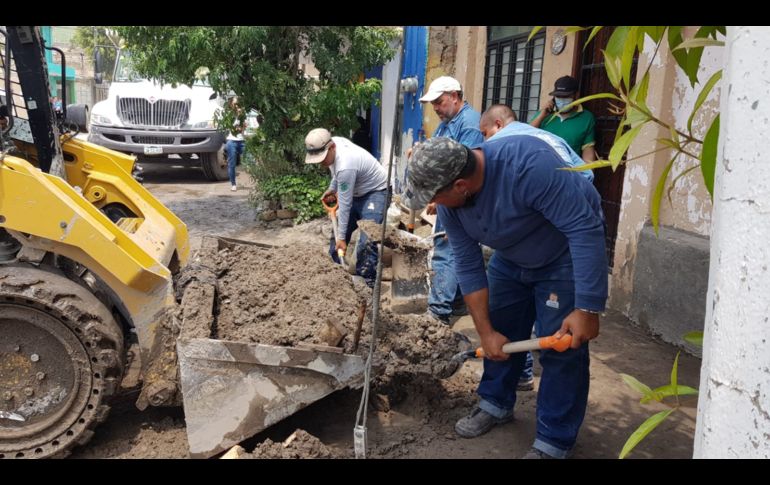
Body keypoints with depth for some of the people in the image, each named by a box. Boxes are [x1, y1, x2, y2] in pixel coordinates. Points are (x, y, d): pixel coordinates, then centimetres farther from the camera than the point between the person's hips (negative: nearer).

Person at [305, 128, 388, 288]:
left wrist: (341, 237, -22)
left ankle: (367, 283, -14)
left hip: (375, 192, -10)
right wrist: (332, 188, 16)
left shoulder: (345, 166, -36)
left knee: (366, 242, -22)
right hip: (355, 192, 10)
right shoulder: (334, 142, -11)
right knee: (337, 232, 14)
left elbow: (345, 204, -29)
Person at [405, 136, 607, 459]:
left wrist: (587, 308, -37)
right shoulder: (449, 202, -17)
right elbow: (468, 266, -10)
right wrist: (485, 332, -11)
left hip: (567, 254, -6)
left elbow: (585, 228, -37)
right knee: (500, 333, 12)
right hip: (511, 259, 6)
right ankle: (496, 404, 34)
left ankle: (553, 443, 8)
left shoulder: (529, 165, -39)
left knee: (560, 347, -7)